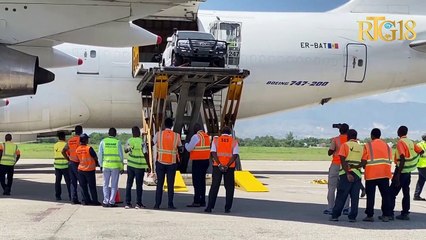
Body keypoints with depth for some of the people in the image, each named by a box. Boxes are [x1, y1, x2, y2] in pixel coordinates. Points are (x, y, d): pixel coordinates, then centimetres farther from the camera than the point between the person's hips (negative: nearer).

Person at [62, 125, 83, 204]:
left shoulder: (70, 140, 9)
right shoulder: (80, 139, -11)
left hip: (71, 162, 6)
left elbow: (63, 151, 12)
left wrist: (68, 159, 14)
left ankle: (74, 199, 9)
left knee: (73, 182, 9)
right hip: (78, 163, -6)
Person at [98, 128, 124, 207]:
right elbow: (121, 155, -1)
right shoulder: (118, 142, -3)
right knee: (114, 185, 5)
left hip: (106, 165, 1)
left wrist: (101, 165, 14)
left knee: (106, 184, 11)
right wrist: (122, 167, 6)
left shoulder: (103, 142, 1)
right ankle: (112, 202, 3)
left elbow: (100, 154, 3)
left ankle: (106, 201, 6)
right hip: (116, 166, -1)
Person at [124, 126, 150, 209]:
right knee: (139, 185, 4)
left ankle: (127, 203, 6)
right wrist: (148, 165, -5)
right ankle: (138, 203, 4)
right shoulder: (142, 142, -12)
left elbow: (125, 150, 15)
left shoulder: (129, 141, -1)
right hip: (139, 166, -3)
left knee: (129, 184, 9)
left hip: (130, 165, 3)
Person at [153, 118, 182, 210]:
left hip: (160, 162, 1)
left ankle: (157, 204, 5)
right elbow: (179, 146, 10)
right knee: (170, 184, 4)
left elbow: (154, 142, 13)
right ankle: (170, 204, 2)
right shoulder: (176, 136, -3)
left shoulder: (158, 134, -4)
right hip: (172, 163, 0)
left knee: (159, 184, 6)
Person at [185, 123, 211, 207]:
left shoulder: (196, 136, -13)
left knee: (196, 182, -6)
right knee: (202, 181, 13)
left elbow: (189, 148, -12)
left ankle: (196, 201, -8)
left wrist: (186, 144, 10)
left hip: (198, 162, -8)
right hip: (206, 160, 8)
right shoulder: (207, 136, 11)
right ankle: (202, 201, 16)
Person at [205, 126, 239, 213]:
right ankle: (227, 208, 3)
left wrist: (219, 164, -12)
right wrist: (227, 166, -13)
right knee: (229, 187, 7)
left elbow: (213, 153, -7)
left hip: (217, 166, 1)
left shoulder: (216, 140, 6)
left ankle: (209, 207, 0)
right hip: (230, 167, -1)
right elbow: (235, 155, -7)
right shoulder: (234, 141, 5)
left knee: (214, 186, 5)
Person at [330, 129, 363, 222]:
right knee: (355, 197, 5)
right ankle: (353, 216, 2)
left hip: (347, 174, -3)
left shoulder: (345, 145, 0)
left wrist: (347, 173, -14)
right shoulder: (361, 147, 13)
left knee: (341, 196, 1)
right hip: (357, 174, 3)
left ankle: (335, 215, 2)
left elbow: (343, 161, -11)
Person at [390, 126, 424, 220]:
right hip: (408, 171, 8)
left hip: (401, 170, -8)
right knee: (406, 193, 11)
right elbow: (421, 151, 12)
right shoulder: (411, 142, 7)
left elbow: (402, 159, -24)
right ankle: (405, 213, 12)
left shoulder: (400, 143, -16)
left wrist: (397, 175, -25)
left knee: (392, 192, -4)